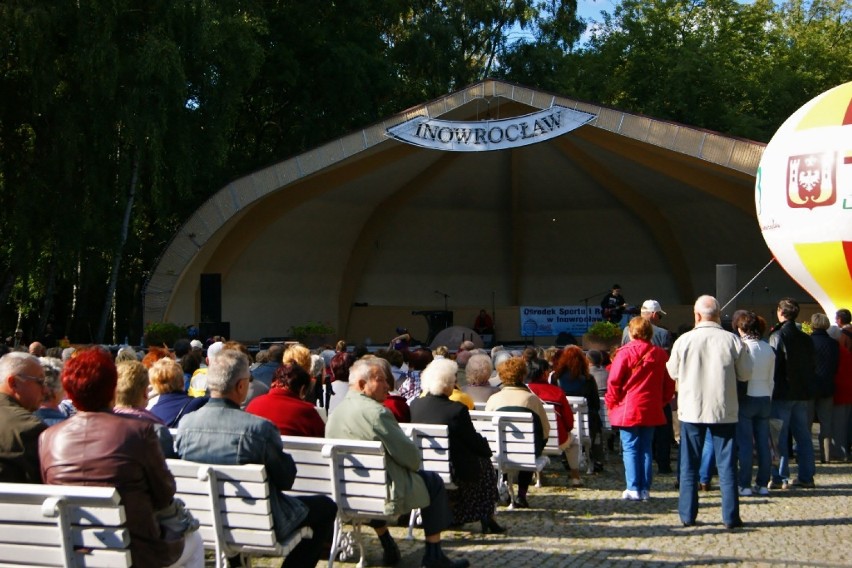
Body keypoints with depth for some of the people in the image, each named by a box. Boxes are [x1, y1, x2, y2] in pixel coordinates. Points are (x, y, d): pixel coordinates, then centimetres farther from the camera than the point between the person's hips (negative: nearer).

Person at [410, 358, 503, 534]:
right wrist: (487, 447, 13)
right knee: (485, 463, 22)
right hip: (451, 472, -6)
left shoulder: (415, 405, -5)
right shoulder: (457, 409, -20)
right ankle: (487, 519, 23)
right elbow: (474, 442, -11)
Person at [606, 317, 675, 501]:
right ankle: (645, 489, 10)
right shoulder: (660, 354, 5)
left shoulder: (625, 353, -10)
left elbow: (614, 382, -10)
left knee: (630, 449, 0)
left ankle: (633, 489, -2)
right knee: (646, 449, 10)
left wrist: (611, 403, 3)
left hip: (628, 410, -4)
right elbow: (669, 384, 9)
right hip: (651, 410, 4)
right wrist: (662, 402, 19)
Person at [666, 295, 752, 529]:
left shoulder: (684, 340, -8)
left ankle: (687, 515, 12)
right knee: (726, 465, 7)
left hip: (691, 410, 0)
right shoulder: (732, 340, -9)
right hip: (724, 411, 0)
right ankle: (730, 516, 7)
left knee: (689, 465, 10)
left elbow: (673, 372, 5)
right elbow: (745, 374, 0)